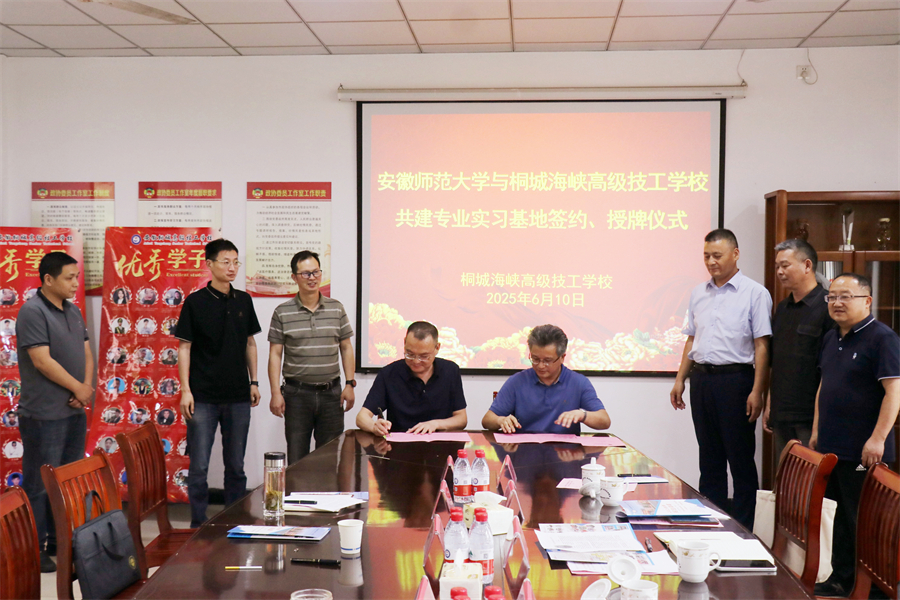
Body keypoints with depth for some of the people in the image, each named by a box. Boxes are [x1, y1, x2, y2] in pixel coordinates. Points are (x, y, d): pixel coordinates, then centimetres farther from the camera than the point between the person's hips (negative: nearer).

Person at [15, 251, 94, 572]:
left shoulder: (73, 312, 12)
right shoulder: (32, 312, -13)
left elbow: (86, 353, 13)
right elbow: (43, 361, -19)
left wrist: (86, 387, -5)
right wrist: (79, 388, -10)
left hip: (75, 411, 8)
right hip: (44, 415, -8)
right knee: (40, 485, 0)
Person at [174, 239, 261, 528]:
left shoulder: (243, 300, 7)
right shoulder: (195, 302, -5)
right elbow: (184, 347, -3)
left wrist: (253, 382, 12)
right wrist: (185, 390, -8)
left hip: (238, 396, 4)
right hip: (203, 396, -4)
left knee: (236, 465, 12)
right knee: (199, 466, 1)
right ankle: (198, 525, 13)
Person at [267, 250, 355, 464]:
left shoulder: (336, 309, 7)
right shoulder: (282, 313, 1)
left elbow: (346, 348, 11)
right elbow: (275, 354, 1)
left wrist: (350, 384, 3)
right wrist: (276, 392, -6)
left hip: (331, 392, 2)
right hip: (297, 393, -2)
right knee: (296, 460, 2)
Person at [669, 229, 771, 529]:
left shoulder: (754, 293, -4)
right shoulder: (698, 293, 14)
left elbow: (762, 345, -9)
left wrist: (757, 391, -15)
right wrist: (680, 379, 13)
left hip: (735, 380, -6)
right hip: (701, 380, 6)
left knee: (741, 458, 1)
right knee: (709, 458, 12)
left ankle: (741, 530, 8)